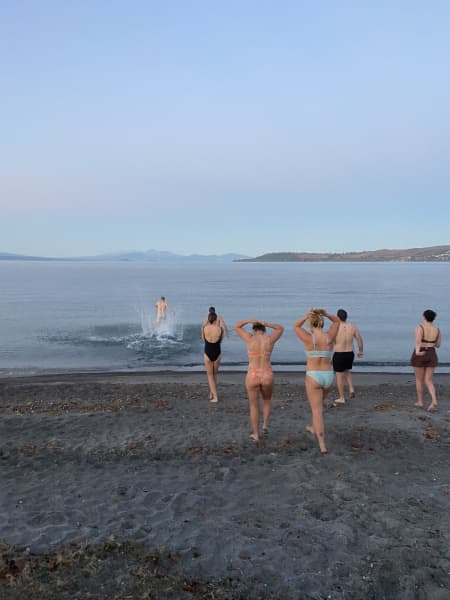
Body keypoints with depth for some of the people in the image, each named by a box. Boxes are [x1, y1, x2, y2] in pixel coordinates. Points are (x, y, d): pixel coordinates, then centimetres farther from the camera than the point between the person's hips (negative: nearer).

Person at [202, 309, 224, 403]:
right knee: (214, 374, 22)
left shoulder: (204, 328, -10)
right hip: (217, 353, 1)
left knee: (210, 375, 11)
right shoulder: (220, 329, -12)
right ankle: (211, 393, 32)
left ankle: (215, 397, 3)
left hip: (207, 354, -1)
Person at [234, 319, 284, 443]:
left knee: (253, 405, 17)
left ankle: (256, 435, 24)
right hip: (267, 376, 1)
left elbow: (236, 326, 10)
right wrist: (266, 324, 9)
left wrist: (250, 320, 4)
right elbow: (281, 328, 19)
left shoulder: (250, 339, -6)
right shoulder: (270, 339, -2)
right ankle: (265, 425, 19)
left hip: (252, 377, -1)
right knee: (267, 400, 31)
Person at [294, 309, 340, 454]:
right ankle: (313, 428, 48)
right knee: (318, 403, 32)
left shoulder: (308, 338, -13)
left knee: (317, 411, 4)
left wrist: (306, 316, -10)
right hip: (328, 377, 4)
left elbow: (296, 326, 7)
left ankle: (322, 446, -2)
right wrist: (326, 314, -3)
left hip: (313, 378, -4)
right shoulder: (330, 337, -5)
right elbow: (337, 321, 15)